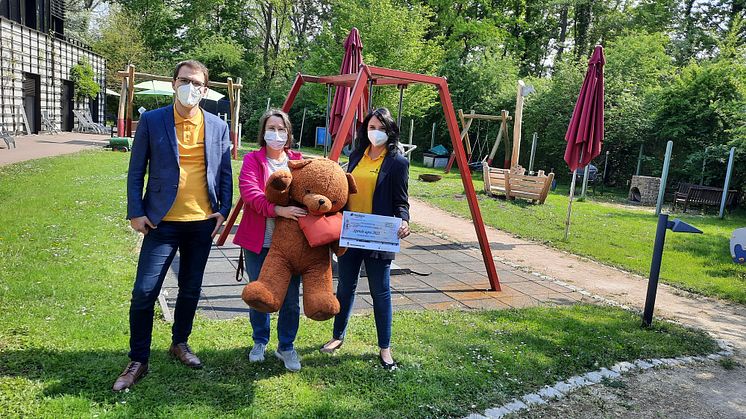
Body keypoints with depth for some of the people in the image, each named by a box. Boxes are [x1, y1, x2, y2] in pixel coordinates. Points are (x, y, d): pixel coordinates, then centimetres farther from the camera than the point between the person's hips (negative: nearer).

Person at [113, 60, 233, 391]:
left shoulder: (218, 126, 5)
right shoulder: (151, 121, -1)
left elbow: (225, 173, 9)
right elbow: (136, 170, 1)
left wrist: (223, 210, 1)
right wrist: (136, 212, -5)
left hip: (203, 222, 3)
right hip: (163, 222, -2)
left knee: (191, 289, 14)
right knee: (144, 292, -3)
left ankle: (179, 343, 35)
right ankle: (138, 361, 14)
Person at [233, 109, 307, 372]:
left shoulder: (298, 162, 8)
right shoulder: (252, 160, 0)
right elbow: (248, 191, -16)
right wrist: (277, 209, -29)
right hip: (258, 241, -1)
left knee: (291, 297, 4)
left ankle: (286, 347, 24)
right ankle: (260, 342, 34)